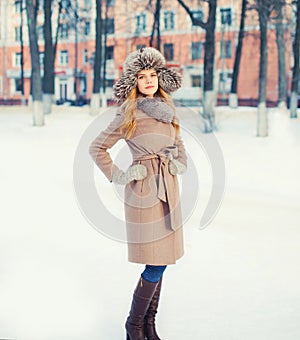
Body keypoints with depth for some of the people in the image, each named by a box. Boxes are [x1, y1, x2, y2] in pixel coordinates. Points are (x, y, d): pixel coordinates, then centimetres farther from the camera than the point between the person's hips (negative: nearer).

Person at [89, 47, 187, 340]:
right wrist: (118, 177, -7)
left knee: (160, 263, 10)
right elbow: (97, 148, -4)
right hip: (144, 192, -7)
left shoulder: (166, 108, 11)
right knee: (156, 264, -7)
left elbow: (177, 143, 27)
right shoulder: (129, 113, -8)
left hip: (168, 189, 7)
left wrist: (180, 164, 11)